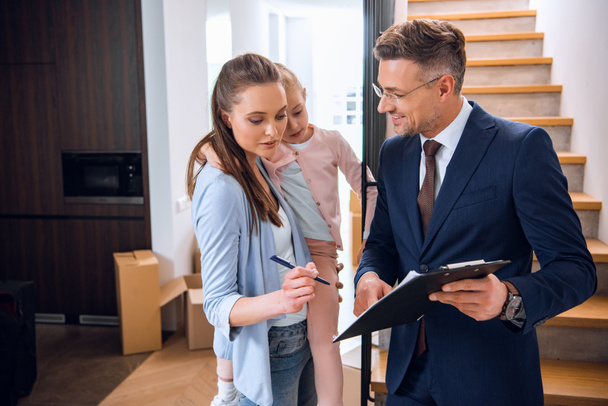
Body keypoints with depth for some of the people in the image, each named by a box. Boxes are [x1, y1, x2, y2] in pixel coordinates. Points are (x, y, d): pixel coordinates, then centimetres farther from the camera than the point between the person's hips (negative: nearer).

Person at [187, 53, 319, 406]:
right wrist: (279, 300, -38)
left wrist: (307, 275, 4)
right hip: (265, 352, -8)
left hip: (300, 337, 8)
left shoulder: (257, 167, 1)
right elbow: (217, 304, -24)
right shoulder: (220, 189, -25)